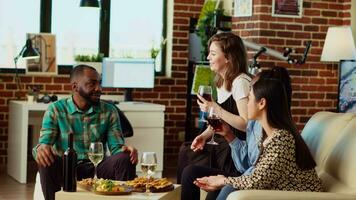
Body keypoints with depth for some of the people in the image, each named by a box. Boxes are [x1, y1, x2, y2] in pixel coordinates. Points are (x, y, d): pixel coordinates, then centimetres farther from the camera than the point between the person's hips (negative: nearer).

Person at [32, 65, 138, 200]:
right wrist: (41, 148, -33)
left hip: (96, 169, 2)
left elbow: (116, 147, 4)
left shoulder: (109, 111, 8)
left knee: (125, 158, -26)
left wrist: (126, 149, -22)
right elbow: (44, 142, -6)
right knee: (45, 159, -32)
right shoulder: (56, 110, 2)